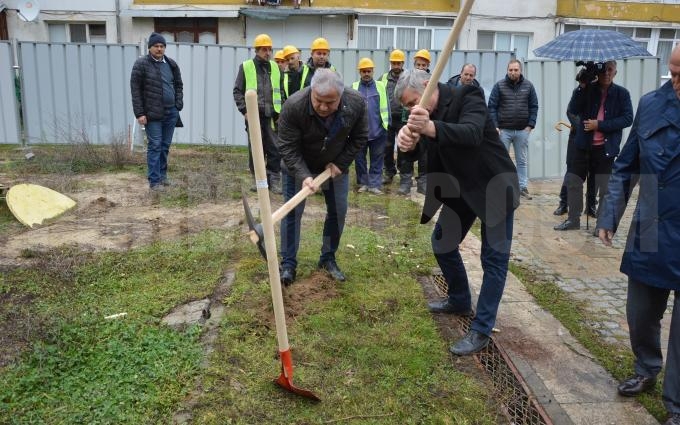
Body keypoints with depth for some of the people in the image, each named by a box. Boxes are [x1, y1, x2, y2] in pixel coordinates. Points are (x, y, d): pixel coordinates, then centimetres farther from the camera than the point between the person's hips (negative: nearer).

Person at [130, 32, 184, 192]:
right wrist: (140, 113, -12)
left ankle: (163, 175, 23)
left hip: (171, 113, 5)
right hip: (152, 113, -5)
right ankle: (154, 181, 0)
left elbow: (178, 85, 17)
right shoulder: (141, 64, -5)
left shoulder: (171, 64, 10)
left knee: (165, 145, 11)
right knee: (155, 146, -5)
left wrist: (178, 105, 4)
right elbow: (135, 90, -7)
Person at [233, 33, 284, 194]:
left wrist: (281, 112, 6)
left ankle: (274, 180, 7)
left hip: (272, 115, 2)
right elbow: (238, 91, 3)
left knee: (275, 149, 0)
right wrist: (245, 110, -7)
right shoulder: (246, 67, 3)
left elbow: (281, 91, 15)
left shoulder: (275, 67, 12)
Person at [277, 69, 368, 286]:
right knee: (292, 211, -2)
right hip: (299, 165, -2)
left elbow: (359, 138, -11)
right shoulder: (293, 106, -35)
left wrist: (340, 164, -16)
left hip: (335, 164, 3)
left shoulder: (356, 103, -27)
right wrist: (303, 175, -38)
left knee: (338, 211, 5)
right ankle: (288, 264, 10)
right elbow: (288, 147, -27)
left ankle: (328, 258, 22)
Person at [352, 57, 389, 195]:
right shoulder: (354, 87, 4)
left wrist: (387, 124, -2)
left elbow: (386, 106, 3)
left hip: (377, 130, 0)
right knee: (360, 159, 8)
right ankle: (363, 183, 20)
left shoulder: (381, 86, 3)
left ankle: (374, 184, 12)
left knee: (376, 159, 5)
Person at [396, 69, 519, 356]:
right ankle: (459, 301, 35)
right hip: (460, 187, 8)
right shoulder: (425, 113, -2)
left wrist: (431, 128, -57)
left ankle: (481, 330, 6)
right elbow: (416, 155, -14)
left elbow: (472, 133, -40)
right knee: (442, 242, 15)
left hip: (495, 185, -7)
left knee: (494, 259, -3)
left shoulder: (467, 97, -21)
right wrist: (407, 142, -39)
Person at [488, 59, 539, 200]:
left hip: (522, 130, 2)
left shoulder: (528, 86, 4)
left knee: (522, 161, 9)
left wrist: (530, 125, -4)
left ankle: (523, 187, 16)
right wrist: (494, 126, -11)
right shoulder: (499, 86, -2)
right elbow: (492, 107, -4)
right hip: (503, 130, -1)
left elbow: (534, 107, 5)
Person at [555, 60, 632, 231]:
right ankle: (573, 219, 20)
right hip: (583, 145, 3)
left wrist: (600, 125, -16)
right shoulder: (588, 89, 3)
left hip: (605, 148, -2)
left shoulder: (621, 93, -2)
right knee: (572, 181, 6)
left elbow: (628, 118, -8)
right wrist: (581, 87, -17)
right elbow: (572, 111, -8)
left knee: (605, 188, 2)